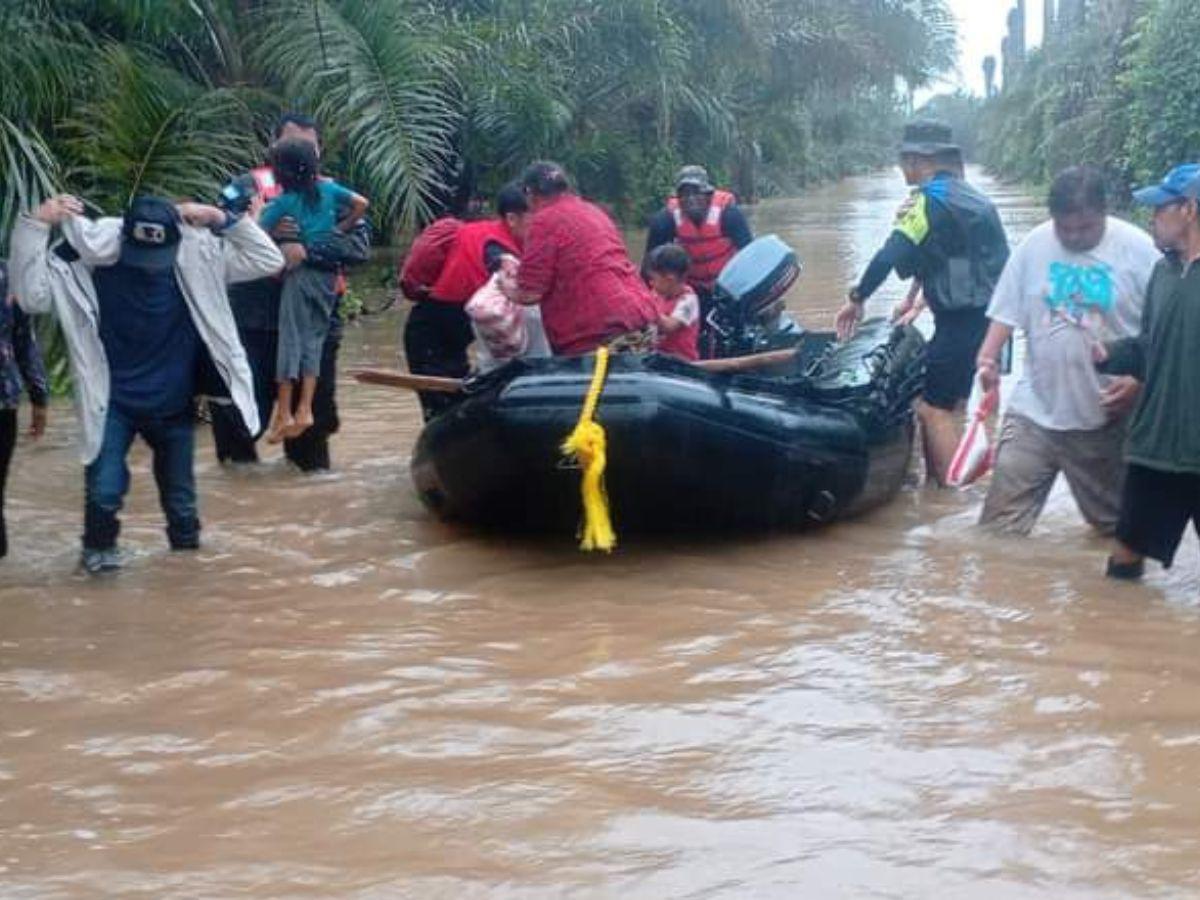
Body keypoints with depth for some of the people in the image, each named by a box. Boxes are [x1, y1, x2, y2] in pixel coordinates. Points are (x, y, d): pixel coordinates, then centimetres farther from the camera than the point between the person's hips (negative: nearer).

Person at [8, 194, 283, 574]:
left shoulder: (197, 256, -12)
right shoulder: (91, 258, -16)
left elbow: (269, 261, -10)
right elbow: (32, 297, -22)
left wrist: (222, 220, -20)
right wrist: (36, 227, -29)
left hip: (174, 404, 2)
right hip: (114, 403, -1)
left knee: (180, 497, 14)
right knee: (104, 492, -10)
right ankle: (98, 548, 21)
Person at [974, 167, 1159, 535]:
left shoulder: (1136, 249, -9)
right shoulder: (1035, 245, -2)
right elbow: (1007, 311, 5)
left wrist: (1140, 380, -17)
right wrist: (988, 358, -10)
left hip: (1106, 415, -1)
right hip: (1034, 409, 2)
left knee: (1116, 522, 17)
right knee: (999, 522, -2)